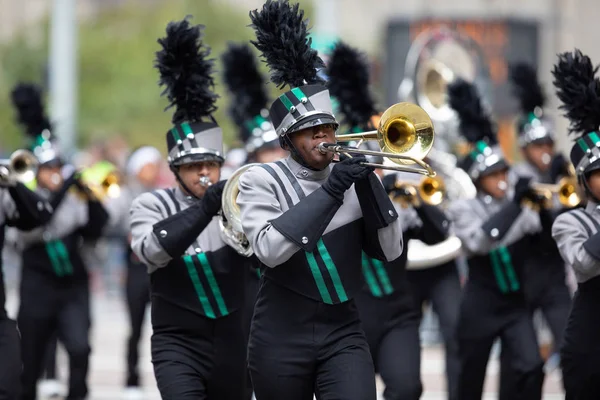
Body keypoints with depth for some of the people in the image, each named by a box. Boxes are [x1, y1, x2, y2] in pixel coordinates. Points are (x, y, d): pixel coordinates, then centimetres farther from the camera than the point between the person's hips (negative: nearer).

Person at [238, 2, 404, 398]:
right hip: (282, 337, -2)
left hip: (343, 333, 2)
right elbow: (270, 249, -20)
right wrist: (331, 189, -21)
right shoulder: (262, 180, -3)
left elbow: (391, 250, 2)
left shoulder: (349, 180, 7)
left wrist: (367, 183, -10)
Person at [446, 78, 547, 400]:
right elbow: (479, 242, -26)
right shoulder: (464, 209, -7)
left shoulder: (516, 204, 5)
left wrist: (543, 210, -17)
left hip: (515, 303, 3)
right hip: (480, 307, -3)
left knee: (532, 370, -14)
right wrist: (516, 204, -30)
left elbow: (544, 238, 1)